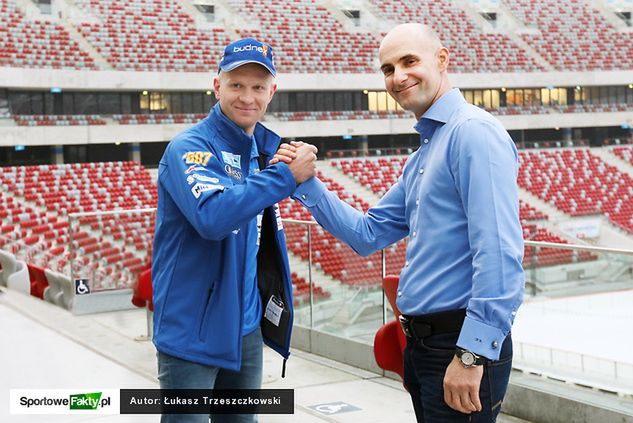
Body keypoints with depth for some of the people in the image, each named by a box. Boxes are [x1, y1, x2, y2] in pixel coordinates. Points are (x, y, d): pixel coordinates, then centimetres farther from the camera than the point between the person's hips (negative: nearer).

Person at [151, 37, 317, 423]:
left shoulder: (263, 150, 10)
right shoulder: (190, 147, -13)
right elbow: (212, 216, -31)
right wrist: (286, 175, -26)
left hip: (248, 327, 7)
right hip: (194, 330, -7)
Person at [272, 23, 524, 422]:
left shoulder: (475, 131, -15)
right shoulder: (421, 157, 16)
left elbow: (499, 251, -23)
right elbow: (368, 235, 18)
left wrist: (473, 353, -25)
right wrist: (306, 184, 8)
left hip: (463, 346, -9)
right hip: (421, 343, 9)